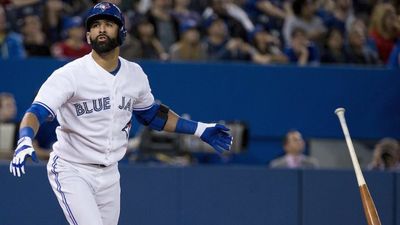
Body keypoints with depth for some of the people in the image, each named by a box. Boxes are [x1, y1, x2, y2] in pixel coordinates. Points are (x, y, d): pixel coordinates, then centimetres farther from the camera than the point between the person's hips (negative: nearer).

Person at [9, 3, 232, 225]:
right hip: (72, 171, -6)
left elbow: (151, 113, 20)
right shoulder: (70, 74, -17)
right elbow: (37, 112, -27)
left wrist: (200, 129, 15)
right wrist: (25, 141, -48)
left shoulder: (135, 75, 2)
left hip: (109, 174, 6)